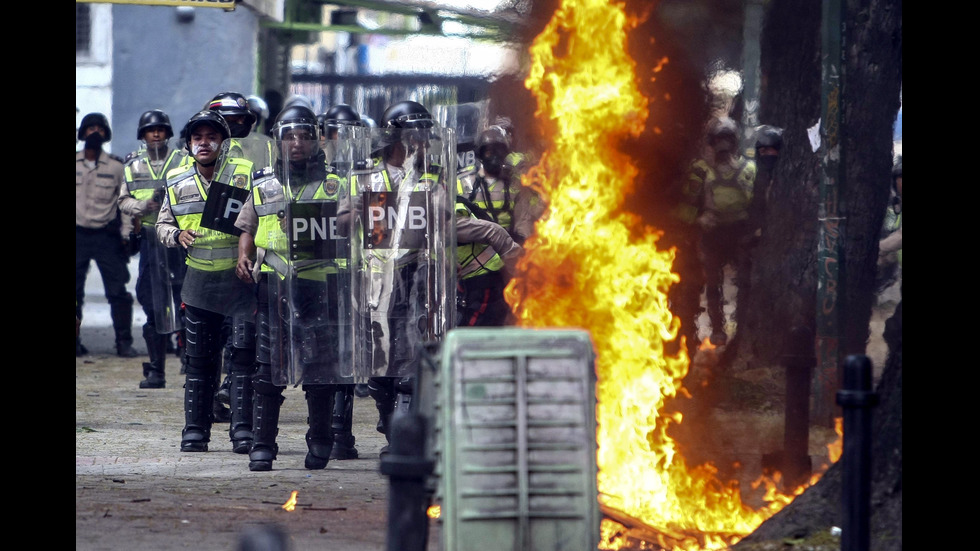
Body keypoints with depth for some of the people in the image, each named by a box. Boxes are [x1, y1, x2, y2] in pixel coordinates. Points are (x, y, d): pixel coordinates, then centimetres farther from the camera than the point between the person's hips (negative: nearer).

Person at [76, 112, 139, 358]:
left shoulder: (116, 166, 5)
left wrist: (125, 234, 1)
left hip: (107, 236, -1)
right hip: (78, 234, 1)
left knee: (118, 291, -5)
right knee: (74, 291, 1)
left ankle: (124, 342, 0)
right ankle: (74, 341, 9)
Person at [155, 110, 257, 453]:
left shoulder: (246, 176, -4)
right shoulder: (178, 182, 8)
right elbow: (162, 225, 17)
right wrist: (177, 235, -5)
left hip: (240, 278, -3)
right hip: (200, 280, 3)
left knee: (244, 355, -4)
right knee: (199, 358, 7)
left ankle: (243, 428, -1)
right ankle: (195, 428, 13)